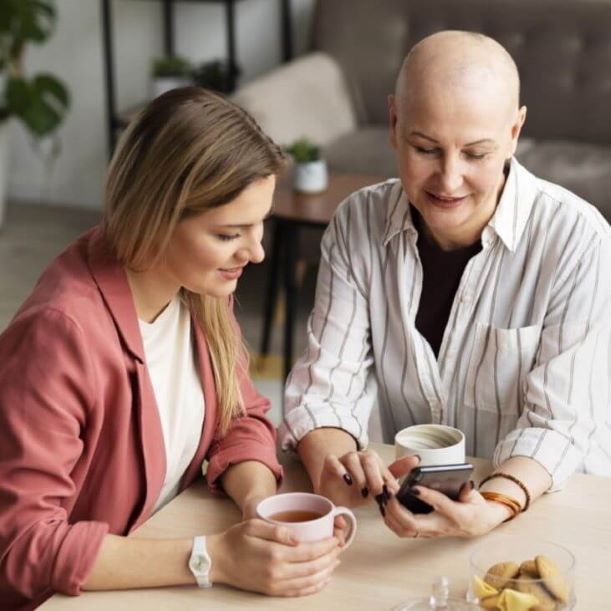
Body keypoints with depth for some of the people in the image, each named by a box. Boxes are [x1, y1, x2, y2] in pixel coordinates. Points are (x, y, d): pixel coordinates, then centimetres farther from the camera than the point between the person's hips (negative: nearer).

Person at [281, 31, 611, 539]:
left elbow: (558, 425, -16)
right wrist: (332, 465, -28)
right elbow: (326, 384, -6)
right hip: (409, 500, 2)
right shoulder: (358, 224, -5)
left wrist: (495, 507, -35)